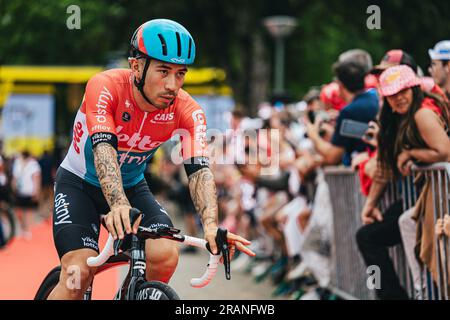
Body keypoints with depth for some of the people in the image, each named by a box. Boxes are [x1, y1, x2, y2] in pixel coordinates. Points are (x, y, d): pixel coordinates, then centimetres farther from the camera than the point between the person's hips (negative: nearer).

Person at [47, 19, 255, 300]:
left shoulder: (188, 112, -20)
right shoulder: (105, 87, -29)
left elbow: (199, 169, -29)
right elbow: (103, 148, -41)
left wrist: (211, 224, -48)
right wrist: (118, 204, -59)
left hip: (132, 187, 3)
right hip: (80, 183, -3)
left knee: (165, 255, -23)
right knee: (78, 272, -23)